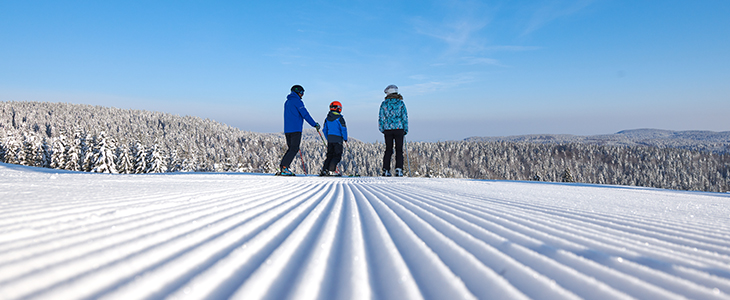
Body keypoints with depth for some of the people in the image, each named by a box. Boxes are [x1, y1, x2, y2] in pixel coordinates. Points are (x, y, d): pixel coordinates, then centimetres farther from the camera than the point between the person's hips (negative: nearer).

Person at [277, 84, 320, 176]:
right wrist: (315, 124, -6)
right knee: (294, 149, -8)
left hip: (287, 129, 9)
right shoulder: (297, 101, -6)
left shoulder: (287, 102, 21)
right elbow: (305, 114, -11)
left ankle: (282, 167, 3)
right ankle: (284, 167, -16)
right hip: (295, 129, -9)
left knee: (291, 148, 13)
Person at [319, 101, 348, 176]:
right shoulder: (339, 117, -10)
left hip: (330, 139, 7)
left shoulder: (327, 118, 11)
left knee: (330, 155, 13)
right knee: (337, 156, -4)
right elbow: (343, 129, -12)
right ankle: (331, 170, -13)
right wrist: (345, 138, -1)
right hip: (338, 139, -7)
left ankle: (324, 170, 6)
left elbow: (324, 130, 15)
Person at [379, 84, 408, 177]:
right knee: (399, 150, 3)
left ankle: (386, 170, 6)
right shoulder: (401, 103, 1)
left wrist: (382, 129, 14)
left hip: (388, 130, 1)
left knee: (388, 150, 9)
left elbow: (381, 118, 4)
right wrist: (406, 130, 8)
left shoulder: (384, 103, 3)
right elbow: (405, 117, 1)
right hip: (399, 129, -1)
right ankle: (398, 170, -5)